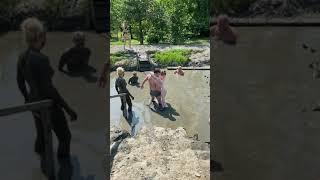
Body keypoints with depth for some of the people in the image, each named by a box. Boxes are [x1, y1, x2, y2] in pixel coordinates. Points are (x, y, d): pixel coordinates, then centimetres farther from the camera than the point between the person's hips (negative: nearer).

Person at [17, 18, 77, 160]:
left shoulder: (22, 57, -3)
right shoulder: (41, 59, -29)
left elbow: (20, 83, 9)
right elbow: (49, 88, -30)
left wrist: (27, 98, 27)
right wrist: (68, 109, -23)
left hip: (35, 103, 8)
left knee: (41, 136, 26)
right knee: (65, 137, 14)